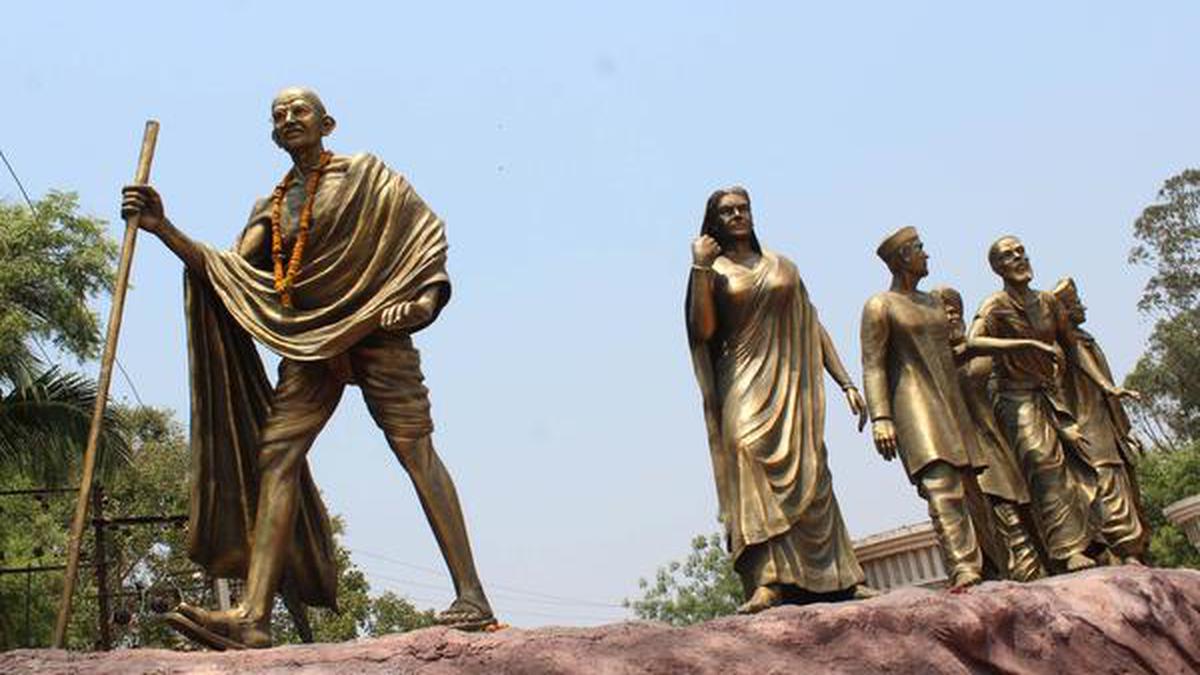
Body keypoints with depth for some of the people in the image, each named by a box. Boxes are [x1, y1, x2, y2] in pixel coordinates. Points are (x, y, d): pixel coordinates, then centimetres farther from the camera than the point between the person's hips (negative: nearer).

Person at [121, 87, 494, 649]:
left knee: (415, 447, -13)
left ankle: (470, 596, -13)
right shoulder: (271, 207, 19)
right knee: (274, 456, -9)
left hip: (374, 327, -5)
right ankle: (253, 618, -14)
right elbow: (229, 270, 7)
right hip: (310, 340, 5)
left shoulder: (363, 174, 8)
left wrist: (425, 298, -12)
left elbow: (427, 229, 3)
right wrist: (163, 229, -4)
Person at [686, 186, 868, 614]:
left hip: (791, 381, 3)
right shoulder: (713, 271, 10)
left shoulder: (782, 265, 19)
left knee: (806, 473, -6)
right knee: (750, 450, -26)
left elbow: (812, 327, 17)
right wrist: (700, 267, -10)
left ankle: (841, 579, 0)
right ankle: (770, 579, -34)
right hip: (745, 383, -3)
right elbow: (703, 330, -6)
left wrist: (846, 382, 10)